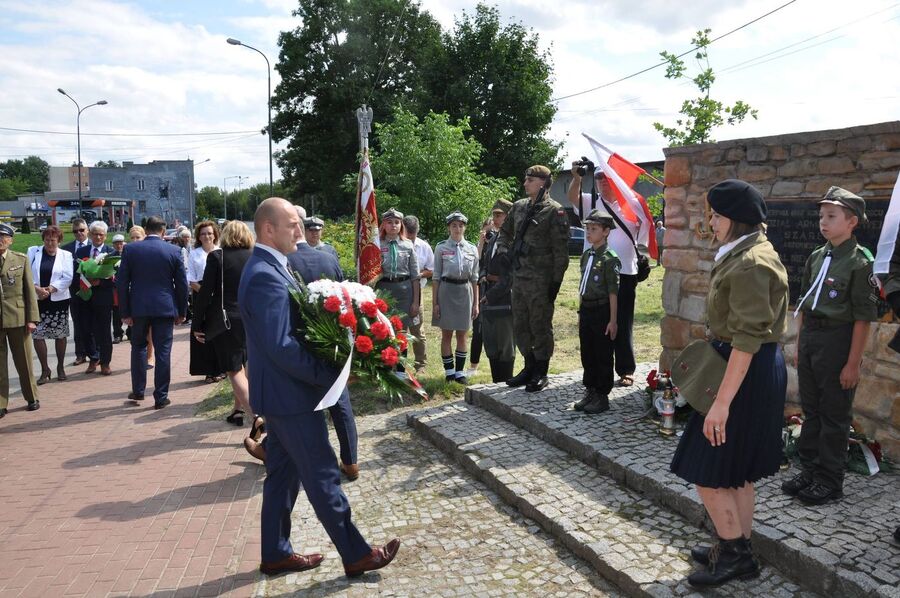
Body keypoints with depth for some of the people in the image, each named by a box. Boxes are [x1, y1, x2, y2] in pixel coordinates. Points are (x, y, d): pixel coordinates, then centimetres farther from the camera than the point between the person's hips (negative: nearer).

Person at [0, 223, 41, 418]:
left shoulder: (21, 259, 4)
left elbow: (29, 290, 2)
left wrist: (32, 318, -4)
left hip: (17, 317, 0)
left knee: (24, 361, 9)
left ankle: (32, 398, 23)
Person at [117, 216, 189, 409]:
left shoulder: (130, 249, -2)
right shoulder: (173, 250, -3)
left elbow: (122, 283, -2)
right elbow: (182, 284, -1)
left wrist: (125, 312, 4)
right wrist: (181, 312, 8)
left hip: (139, 308, 1)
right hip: (165, 308, -1)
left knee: (138, 347, 19)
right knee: (163, 352, 3)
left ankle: (138, 390, 24)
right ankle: (161, 397, 6)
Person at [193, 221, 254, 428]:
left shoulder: (216, 256, -9)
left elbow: (205, 292, -10)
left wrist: (197, 324, -2)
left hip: (225, 321, -4)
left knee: (234, 371, -2)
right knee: (241, 366, 21)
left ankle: (255, 417, -15)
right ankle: (238, 410, 31)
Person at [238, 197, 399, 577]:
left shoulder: (267, 267, 10)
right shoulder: (266, 276, -23)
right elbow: (282, 347, -28)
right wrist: (331, 375, -20)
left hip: (280, 392, 10)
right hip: (289, 395, -10)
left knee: (283, 473, 18)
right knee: (323, 476, 2)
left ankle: (275, 553, 31)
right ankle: (356, 555, 16)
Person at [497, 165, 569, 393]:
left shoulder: (554, 211, -9)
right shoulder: (519, 207, 12)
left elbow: (560, 250, -12)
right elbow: (506, 231, 28)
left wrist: (556, 281, -14)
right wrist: (502, 250, 13)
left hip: (541, 280, -7)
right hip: (519, 277, 7)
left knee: (540, 326, 1)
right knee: (519, 325, 13)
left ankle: (541, 373, 13)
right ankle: (530, 367, 27)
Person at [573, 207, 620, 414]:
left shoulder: (609, 258, -12)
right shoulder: (586, 256, 11)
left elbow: (613, 291, -13)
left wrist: (612, 320, -14)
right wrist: (581, 313, 16)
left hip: (602, 312, -7)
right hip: (586, 310, 7)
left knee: (603, 356, 2)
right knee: (587, 354, 13)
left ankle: (602, 396, 12)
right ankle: (590, 392, 25)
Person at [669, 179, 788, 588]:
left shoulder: (750, 264, -21)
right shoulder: (749, 254, 11)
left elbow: (746, 340, -26)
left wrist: (721, 402, -26)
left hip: (747, 373, -11)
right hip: (759, 370, 11)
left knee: (709, 470, 0)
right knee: (737, 470, 19)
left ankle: (735, 552, 15)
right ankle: (737, 551, 31)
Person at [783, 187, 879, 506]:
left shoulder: (859, 261, -11)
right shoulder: (816, 257, 9)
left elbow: (863, 317, -13)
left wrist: (853, 363, -14)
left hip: (837, 339, -7)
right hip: (809, 338, 7)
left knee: (834, 415, 4)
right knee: (810, 410, 15)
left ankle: (830, 480, 16)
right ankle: (809, 470, 28)